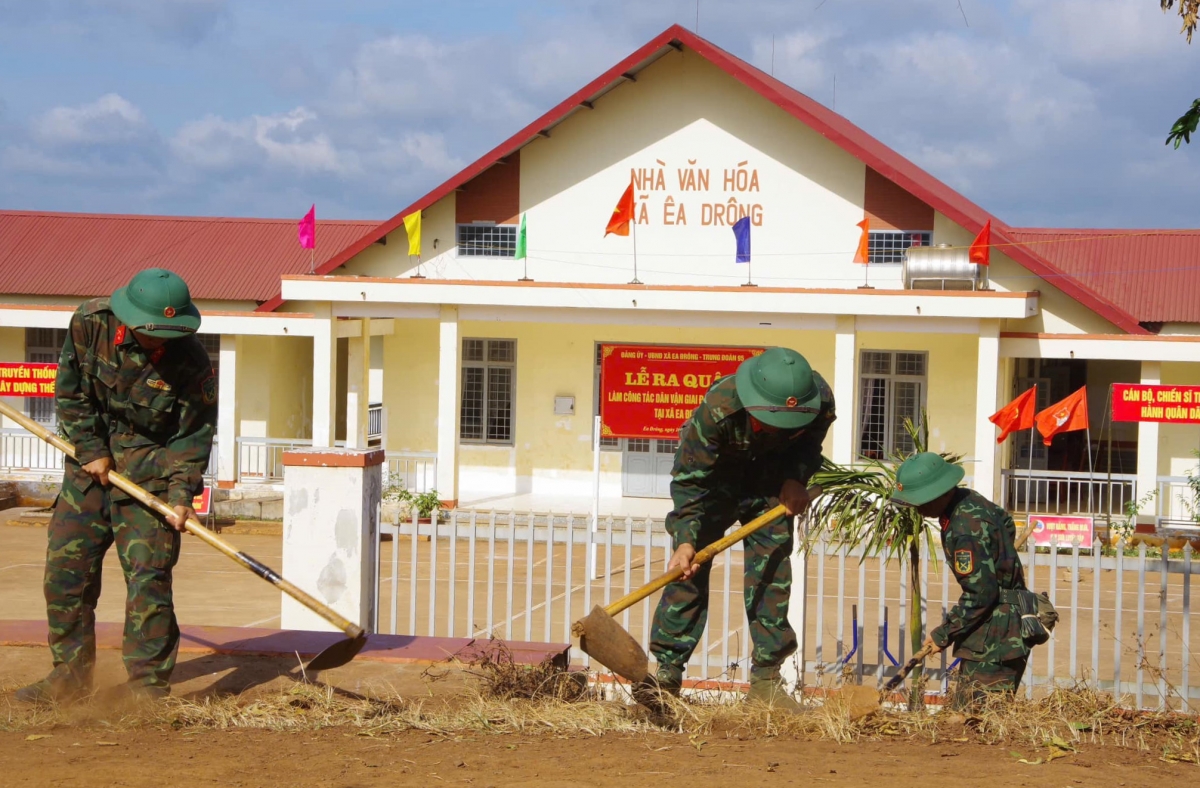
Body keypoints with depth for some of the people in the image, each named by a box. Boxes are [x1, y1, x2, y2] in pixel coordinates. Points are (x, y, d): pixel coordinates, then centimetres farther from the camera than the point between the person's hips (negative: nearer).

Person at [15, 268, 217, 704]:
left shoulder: (192, 363, -17)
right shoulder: (90, 324, -11)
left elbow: (195, 435, -10)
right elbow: (69, 391, -1)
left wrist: (181, 493, -19)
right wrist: (91, 450, -5)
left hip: (150, 472, -3)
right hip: (90, 465, 3)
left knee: (148, 577, -10)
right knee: (65, 570, 4)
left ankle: (149, 683, -2)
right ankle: (71, 674, 17)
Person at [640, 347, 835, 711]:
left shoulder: (820, 401, -29)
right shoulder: (718, 408, -39)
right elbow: (689, 478, -28)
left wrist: (796, 478, -22)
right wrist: (686, 539, -36)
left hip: (771, 486, 3)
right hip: (716, 477, -3)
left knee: (772, 574, -4)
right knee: (688, 570, -11)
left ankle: (765, 678, 2)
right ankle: (667, 670, -7)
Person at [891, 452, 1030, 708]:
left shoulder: (967, 529, -24)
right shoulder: (970, 500, 7)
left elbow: (980, 594, -24)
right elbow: (1006, 526, 28)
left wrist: (943, 635, -15)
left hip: (994, 641, -11)